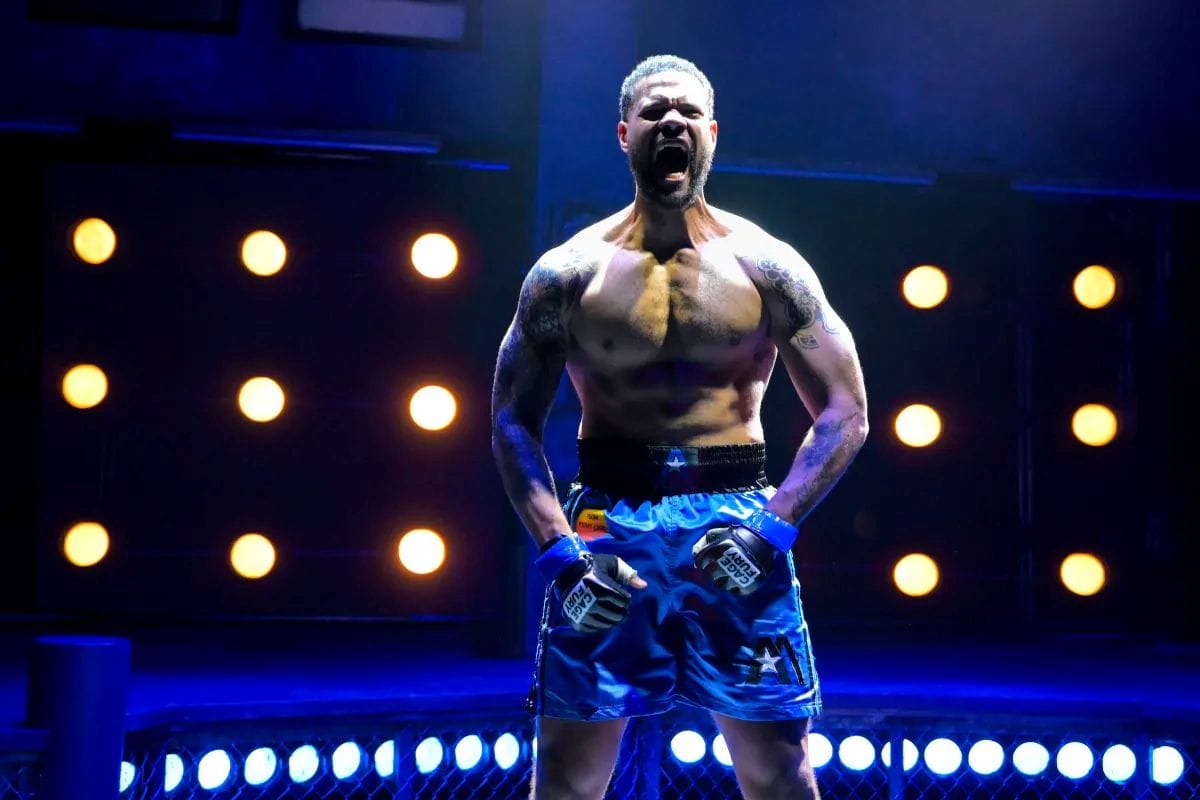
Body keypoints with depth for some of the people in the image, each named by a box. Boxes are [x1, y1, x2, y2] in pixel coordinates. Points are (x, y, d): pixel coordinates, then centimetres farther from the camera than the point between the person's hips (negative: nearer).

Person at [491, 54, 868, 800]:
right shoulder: (569, 273, 2)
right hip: (608, 523, 0)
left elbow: (846, 414, 2)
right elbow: (514, 423, 3)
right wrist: (561, 549, -11)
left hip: (735, 519, 0)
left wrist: (771, 529, -12)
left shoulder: (767, 267, 2)